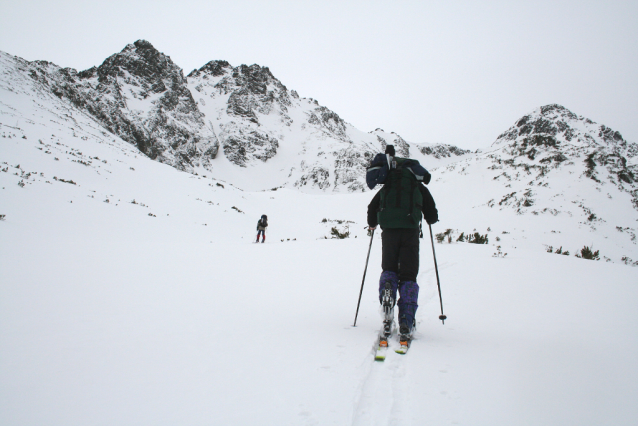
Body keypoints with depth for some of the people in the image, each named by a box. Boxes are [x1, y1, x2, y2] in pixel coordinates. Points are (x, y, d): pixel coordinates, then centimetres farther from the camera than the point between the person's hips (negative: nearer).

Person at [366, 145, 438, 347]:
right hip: (410, 230, -1)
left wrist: (372, 224, 38)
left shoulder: (386, 186, 23)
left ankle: (387, 298, -17)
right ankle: (406, 326, -7)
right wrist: (430, 220, 41)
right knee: (408, 276, 3)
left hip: (389, 230, 1)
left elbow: (372, 207, 19)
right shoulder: (419, 187, 20)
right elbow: (432, 216, 18)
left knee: (388, 270, 16)